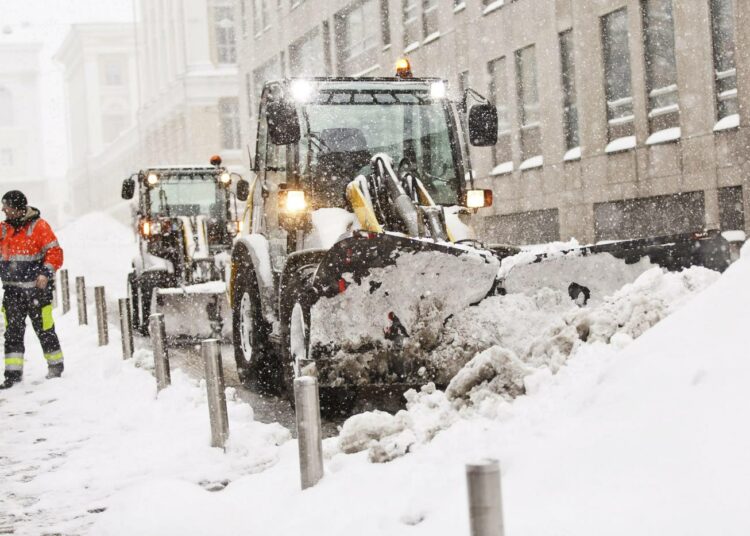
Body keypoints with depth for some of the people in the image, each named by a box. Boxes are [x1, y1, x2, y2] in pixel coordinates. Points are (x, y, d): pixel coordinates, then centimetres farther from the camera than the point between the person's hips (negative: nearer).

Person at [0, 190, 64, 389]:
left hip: (37, 289, -4)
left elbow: (55, 253, -8)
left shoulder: (39, 226, -5)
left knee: (44, 329, 4)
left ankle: (55, 365, 20)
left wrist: (46, 274, -19)